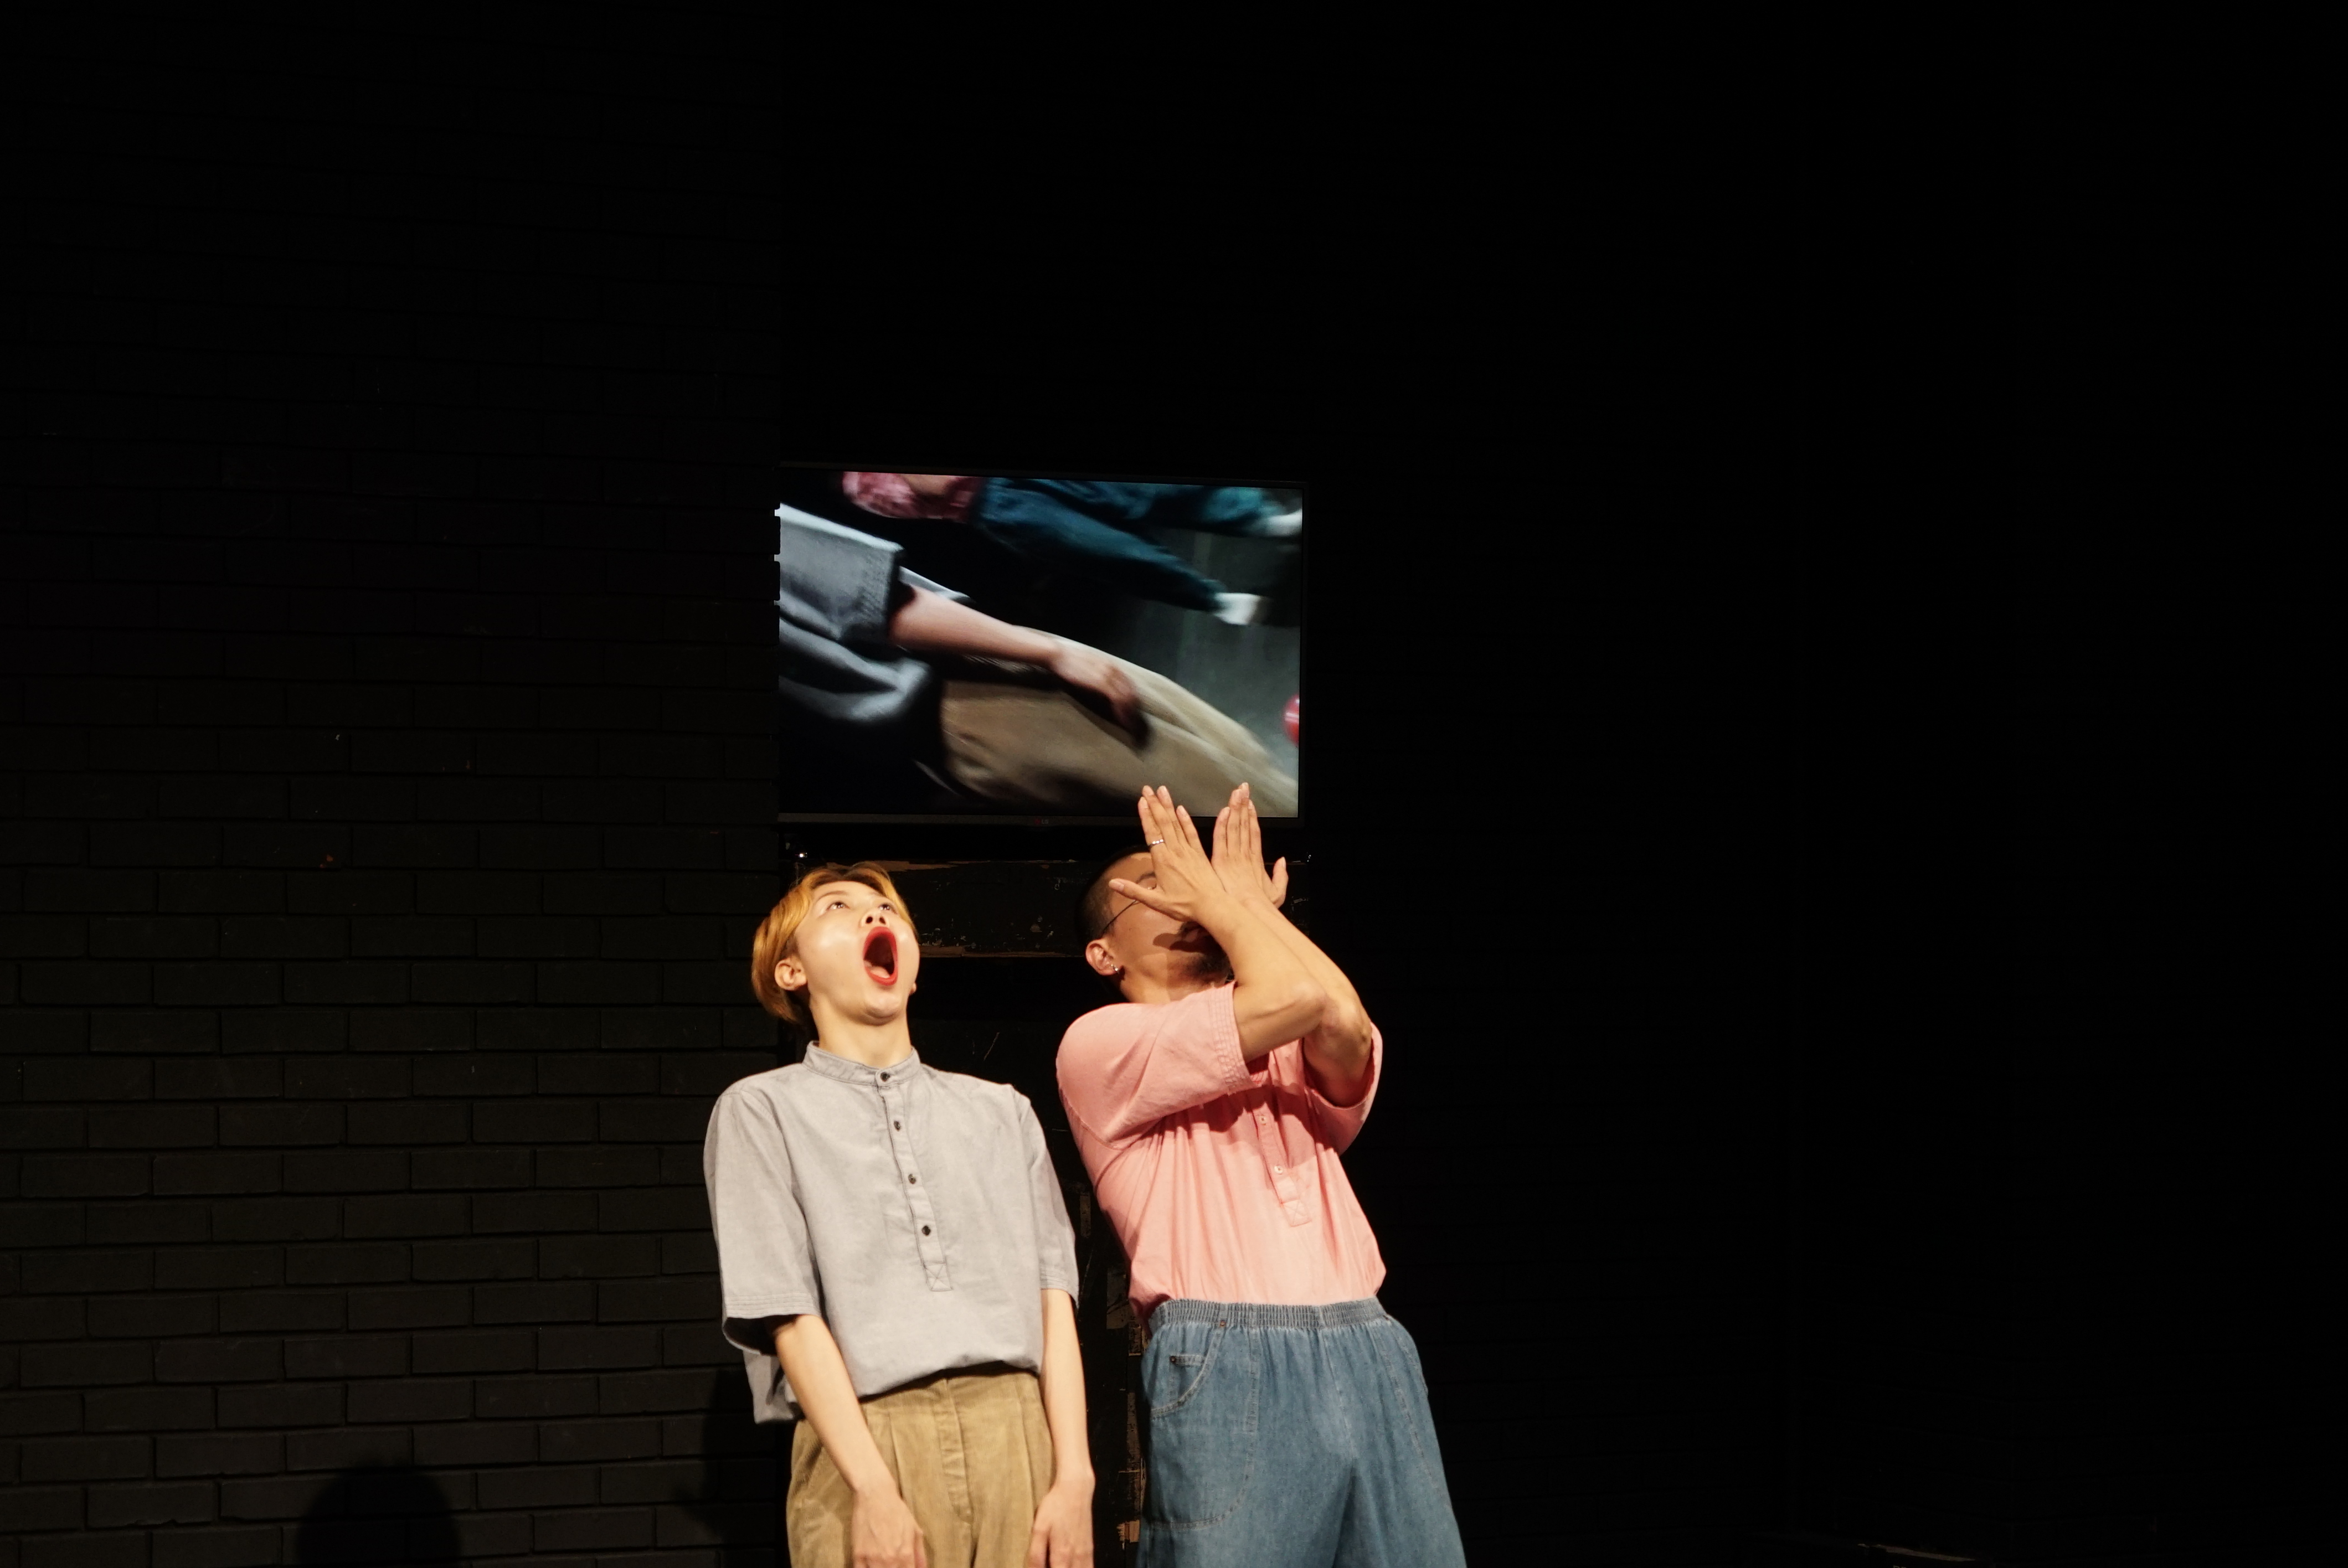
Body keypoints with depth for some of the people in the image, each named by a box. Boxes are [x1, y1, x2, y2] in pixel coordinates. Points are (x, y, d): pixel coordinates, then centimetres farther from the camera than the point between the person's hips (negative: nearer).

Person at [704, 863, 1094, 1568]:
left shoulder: (1002, 1112, 19)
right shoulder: (763, 1109, 8)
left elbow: (1053, 1297, 10)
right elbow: (789, 1315, -2)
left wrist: (1074, 1477, -3)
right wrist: (875, 1491, -13)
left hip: (1019, 1429, 3)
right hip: (867, 1437, -3)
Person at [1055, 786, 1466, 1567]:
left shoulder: (1295, 1050, 24)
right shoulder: (1099, 1044, 6)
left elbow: (1343, 1023, -3)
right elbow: (1293, 996, -8)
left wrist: (1243, 900, 10)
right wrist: (1222, 895, 9)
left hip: (1373, 1355, 5)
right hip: (1226, 1368, -5)